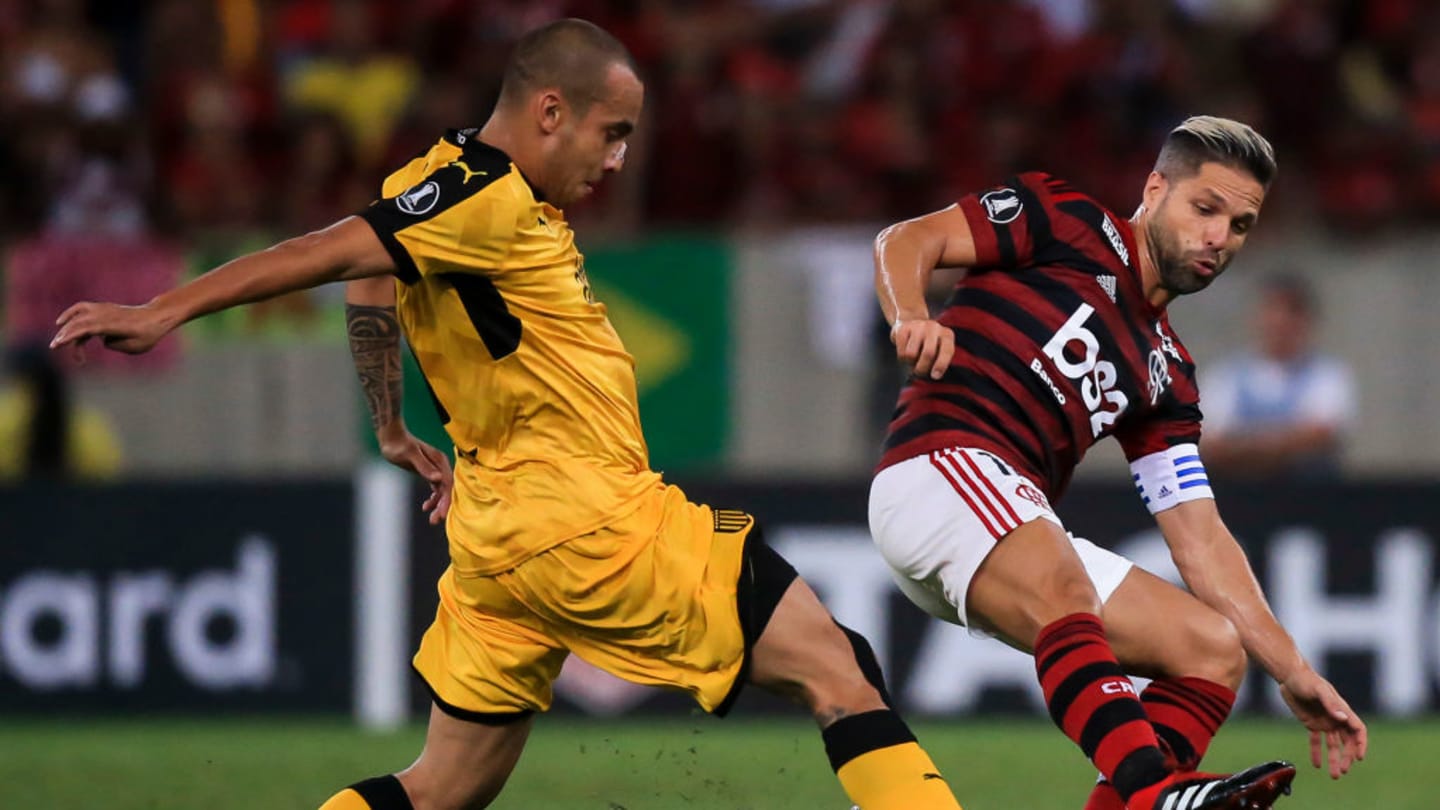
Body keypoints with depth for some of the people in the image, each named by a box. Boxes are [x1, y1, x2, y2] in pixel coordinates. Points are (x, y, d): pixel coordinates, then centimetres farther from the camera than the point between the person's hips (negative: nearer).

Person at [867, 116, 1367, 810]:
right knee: (1063, 592, -36)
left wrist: (1294, 675, 13)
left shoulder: (1166, 374, 24)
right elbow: (906, 241, 0)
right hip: (941, 466, -8)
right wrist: (910, 320, -24)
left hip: (1020, 530, 8)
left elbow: (1198, 538, 21)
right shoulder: (1068, 223, 7)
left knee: (1215, 650, -1)